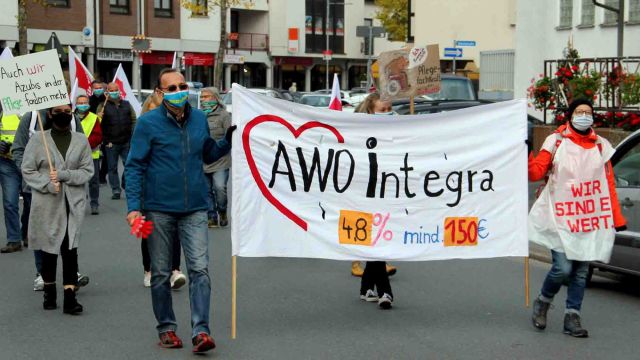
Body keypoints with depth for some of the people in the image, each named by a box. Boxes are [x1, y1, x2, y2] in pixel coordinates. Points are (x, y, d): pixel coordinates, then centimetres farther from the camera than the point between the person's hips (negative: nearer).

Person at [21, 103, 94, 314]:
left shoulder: (81, 141, 6)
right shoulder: (38, 140, 1)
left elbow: (88, 171, 2)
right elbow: (27, 170, 1)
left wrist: (63, 175, -12)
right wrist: (48, 185, -12)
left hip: (73, 203, 0)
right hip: (47, 204, 0)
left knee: (70, 249, -5)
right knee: (49, 249, 8)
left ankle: (70, 297, -4)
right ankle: (49, 292, 25)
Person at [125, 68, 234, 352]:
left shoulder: (199, 119, 7)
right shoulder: (148, 123, -5)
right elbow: (134, 167, -5)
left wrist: (230, 139, 3)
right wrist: (133, 206, -14)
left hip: (194, 209, 2)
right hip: (159, 210, -2)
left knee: (199, 269, -8)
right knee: (160, 273, 9)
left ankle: (201, 330, -7)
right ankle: (166, 328, 22)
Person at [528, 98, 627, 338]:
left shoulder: (600, 146, 9)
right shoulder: (556, 141, 1)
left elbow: (609, 183, 10)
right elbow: (536, 173, -5)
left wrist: (617, 218, 6)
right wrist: (526, 155, -23)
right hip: (560, 217, -3)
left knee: (581, 271, 6)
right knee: (563, 268, -12)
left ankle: (572, 317, 17)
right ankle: (542, 302, 15)